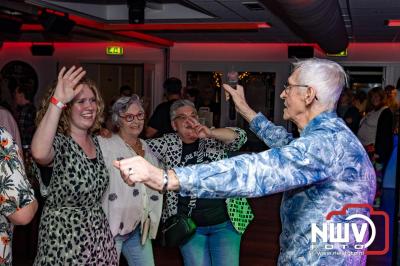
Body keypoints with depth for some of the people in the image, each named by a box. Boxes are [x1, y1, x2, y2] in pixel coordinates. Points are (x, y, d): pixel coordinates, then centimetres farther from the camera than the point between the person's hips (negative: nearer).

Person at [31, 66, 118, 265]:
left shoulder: (95, 141, 5)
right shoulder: (58, 142, -16)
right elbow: (39, 153, -41)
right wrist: (58, 100, -40)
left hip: (98, 233, 6)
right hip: (64, 236, -6)